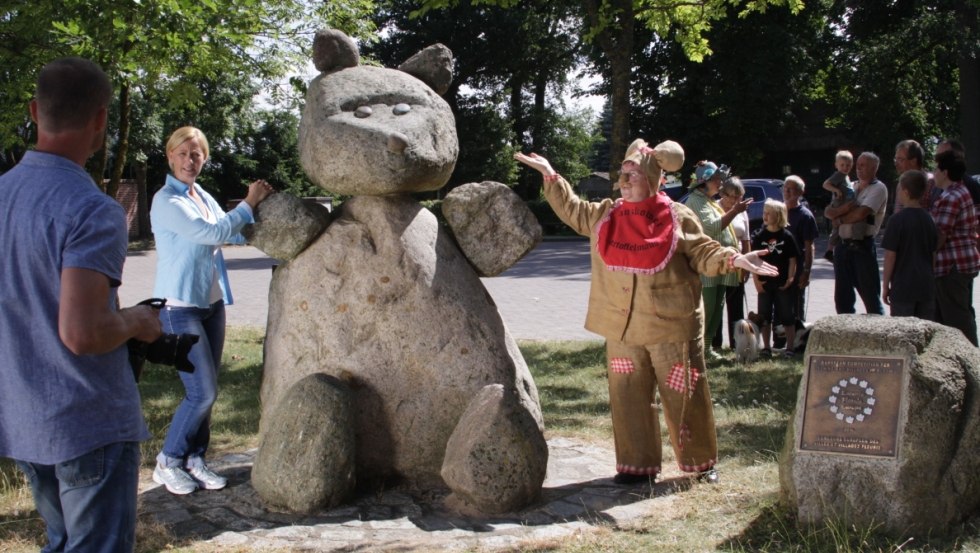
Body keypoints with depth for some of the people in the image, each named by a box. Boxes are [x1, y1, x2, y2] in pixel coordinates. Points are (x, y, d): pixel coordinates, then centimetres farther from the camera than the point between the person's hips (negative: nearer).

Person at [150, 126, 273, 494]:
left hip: (212, 303, 8)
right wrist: (249, 203, -11)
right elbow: (213, 233, -20)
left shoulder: (202, 196, 10)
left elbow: (234, 235, 17)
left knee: (206, 390, 9)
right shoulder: (167, 201, -14)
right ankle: (168, 463, 7)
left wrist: (260, 206, 3)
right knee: (202, 392, -9)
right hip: (180, 308, -8)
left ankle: (194, 459, 21)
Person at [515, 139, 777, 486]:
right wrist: (550, 175, 17)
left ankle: (702, 462, 21)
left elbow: (703, 254, -2)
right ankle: (638, 465, 18)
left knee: (683, 396, 4)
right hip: (621, 328, 4)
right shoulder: (604, 215, 8)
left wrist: (734, 259, -20)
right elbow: (570, 209, 21)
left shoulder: (678, 218, -4)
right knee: (628, 397, 7)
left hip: (671, 327, -4)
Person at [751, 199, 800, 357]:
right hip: (765, 284, 2)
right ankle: (766, 348, 17)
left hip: (783, 284, -2)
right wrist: (756, 280, -6)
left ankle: (790, 348, 10)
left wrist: (790, 279, -9)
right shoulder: (759, 236, 2)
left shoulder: (787, 236, -2)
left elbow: (792, 260, -1)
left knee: (788, 317, 3)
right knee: (765, 317, 8)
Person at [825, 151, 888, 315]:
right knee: (842, 297, 10)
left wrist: (840, 218, 0)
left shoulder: (878, 188, -4)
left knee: (871, 297, -2)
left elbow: (861, 213, -17)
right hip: (843, 246, 7)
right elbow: (829, 211, 7)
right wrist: (846, 208, -12)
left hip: (863, 247, -7)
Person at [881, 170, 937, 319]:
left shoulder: (897, 219, -11)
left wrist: (885, 286, -3)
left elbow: (890, 256, -11)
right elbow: (934, 253, 11)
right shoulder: (929, 219, 5)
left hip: (903, 286, -5)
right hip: (927, 287, 5)